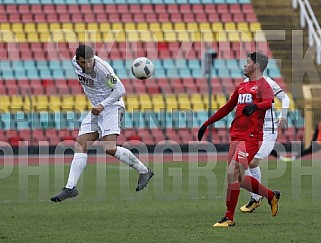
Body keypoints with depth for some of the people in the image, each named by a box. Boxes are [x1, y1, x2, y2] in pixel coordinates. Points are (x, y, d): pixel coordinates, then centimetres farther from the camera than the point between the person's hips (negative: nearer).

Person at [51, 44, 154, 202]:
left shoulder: (102, 68, -25)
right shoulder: (75, 62, -4)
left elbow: (120, 90, -19)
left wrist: (102, 105, -25)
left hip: (112, 106, -7)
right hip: (96, 108, 7)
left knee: (109, 148, -20)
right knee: (80, 146, -3)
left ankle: (143, 171, -3)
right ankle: (70, 188, -3)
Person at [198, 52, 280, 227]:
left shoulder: (263, 85, -4)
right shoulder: (242, 87, 21)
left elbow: (268, 102, -25)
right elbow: (227, 108, 31)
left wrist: (254, 105, -46)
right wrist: (206, 124, 32)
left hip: (250, 137, -9)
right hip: (235, 136, 9)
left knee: (232, 173, -16)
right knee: (239, 178, 10)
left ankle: (229, 218, -9)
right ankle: (271, 196, 31)